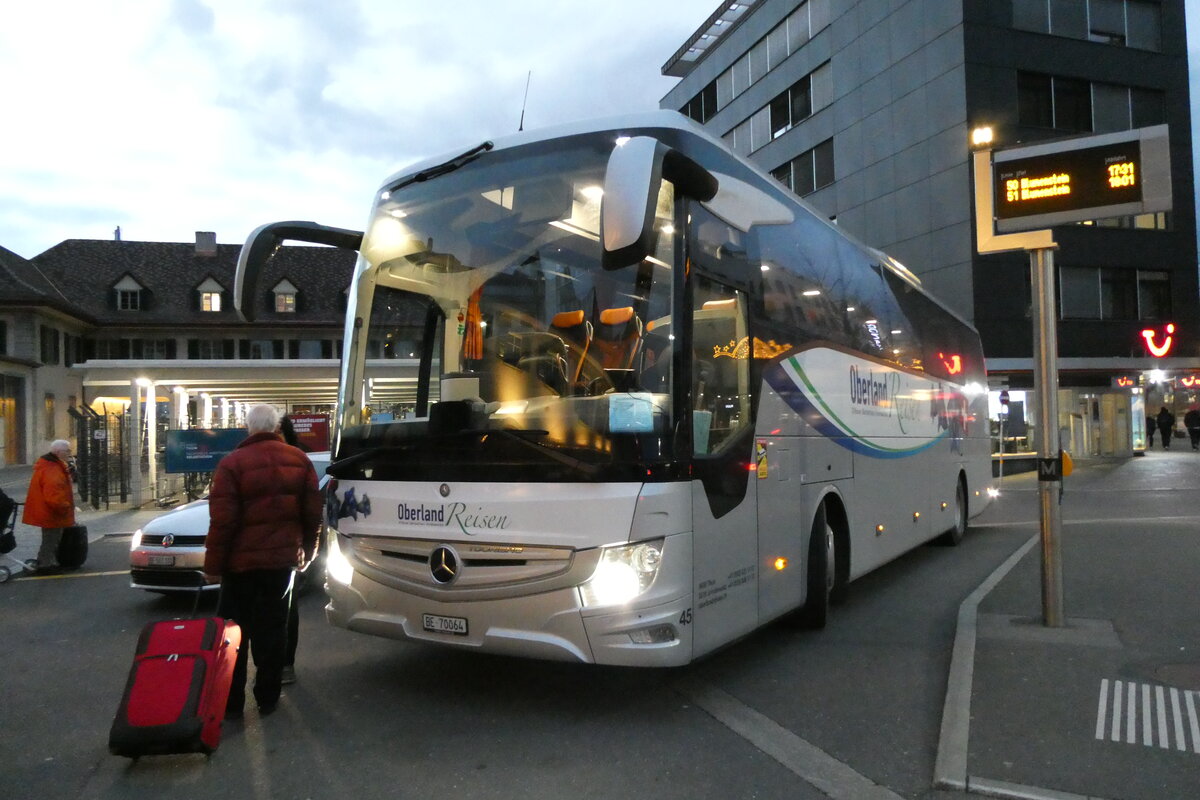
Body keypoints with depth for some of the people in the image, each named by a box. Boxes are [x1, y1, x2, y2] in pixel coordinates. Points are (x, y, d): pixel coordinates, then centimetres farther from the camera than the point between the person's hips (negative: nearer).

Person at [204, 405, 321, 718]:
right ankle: (267, 698, 19)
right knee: (272, 631, 12)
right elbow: (313, 513, 4)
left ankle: (231, 702, 12)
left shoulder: (232, 463, -9)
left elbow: (222, 520, -12)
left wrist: (213, 564, -5)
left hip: (242, 562, -3)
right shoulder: (299, 460, 2)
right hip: (284, 559, 3)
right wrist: (307, 550, 16)